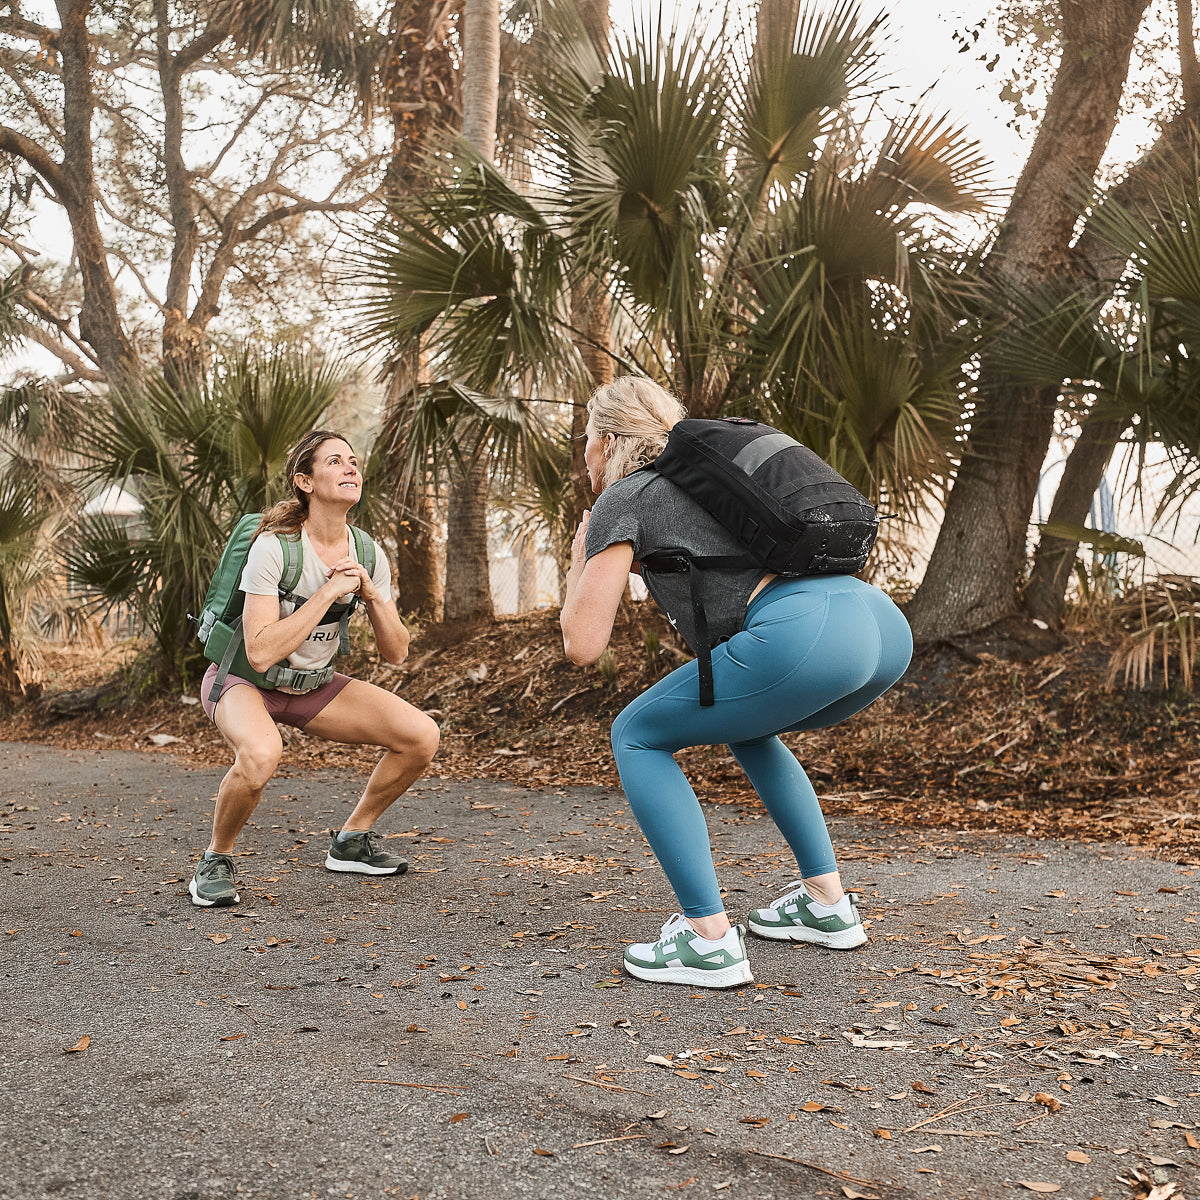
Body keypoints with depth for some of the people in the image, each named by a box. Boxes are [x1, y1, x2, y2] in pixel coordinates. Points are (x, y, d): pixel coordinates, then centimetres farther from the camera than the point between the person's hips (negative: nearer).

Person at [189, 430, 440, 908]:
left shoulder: (369, 555, -7)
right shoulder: (273, 548, -24)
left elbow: (396, 653, -3)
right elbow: (260, 652, -33)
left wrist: (371, 594, -20)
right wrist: (328, 592, -30)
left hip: (313, 685, 6)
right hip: (242, 679, -6)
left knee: (422, 735, -8)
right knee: (260, 754, -39)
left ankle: (350, 841, 13)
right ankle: (215, 860, -9)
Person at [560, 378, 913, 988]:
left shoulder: (621, 499, 11)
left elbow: (583, 644, 6)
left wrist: (579, 562, 23)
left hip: (804, 636, -8)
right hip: (887, 624, 8)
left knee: (637, 736, 11)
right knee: (743, 726, 34)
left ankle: (709, 938, 4)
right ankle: (827, 902, 29)